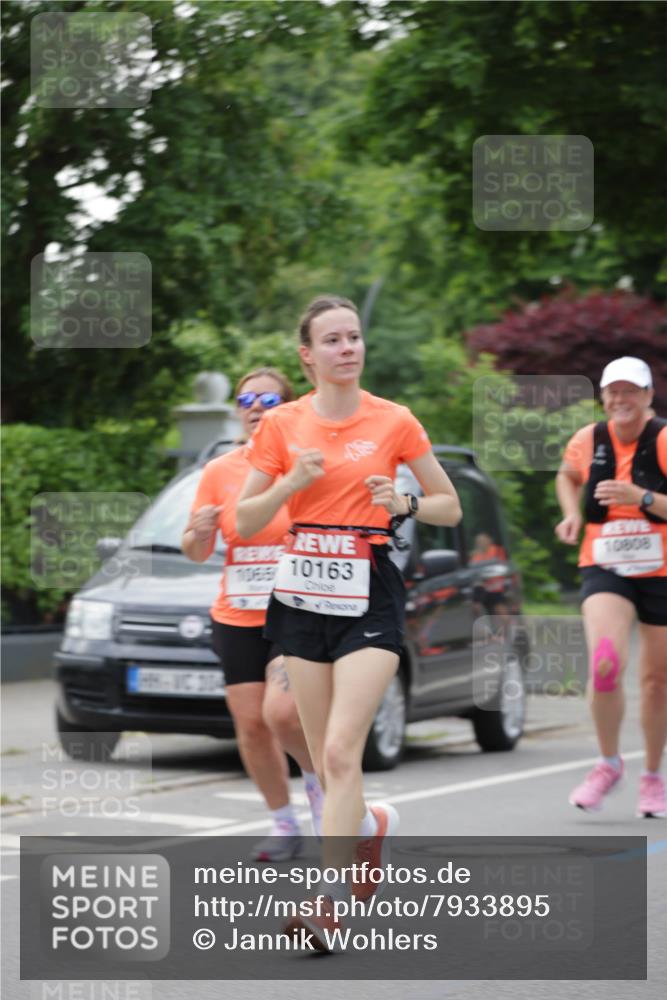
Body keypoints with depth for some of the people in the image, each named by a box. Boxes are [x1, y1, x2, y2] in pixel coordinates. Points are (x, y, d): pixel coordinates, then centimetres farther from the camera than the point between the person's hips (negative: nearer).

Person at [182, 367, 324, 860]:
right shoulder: (219, 473, 6)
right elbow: (196, 553, 12)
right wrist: (200, 532, -10)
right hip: (236, 620, 4)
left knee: (281, 712, -22)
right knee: (251, 726, 1)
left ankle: (316, 777, 9)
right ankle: (284, 825, 18)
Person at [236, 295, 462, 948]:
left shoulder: (394, 422, 0)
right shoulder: (282, 424, 4)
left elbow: (450, 507, 8)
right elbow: (245, 522, 5)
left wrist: (405, 505, -12)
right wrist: (291, 483, -12)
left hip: (370, 596, -3)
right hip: (303, 593, 3)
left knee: (341, 753, -17)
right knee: (327, 764, 8)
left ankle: (329, 901, -17)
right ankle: (372, 824, 40)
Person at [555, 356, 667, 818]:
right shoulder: (588, 441, 0)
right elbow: (567, 476, 23)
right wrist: (572, 513, 6)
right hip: (605, 570, 1)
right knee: (605, 664, -22)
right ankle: (609, 763, -1)